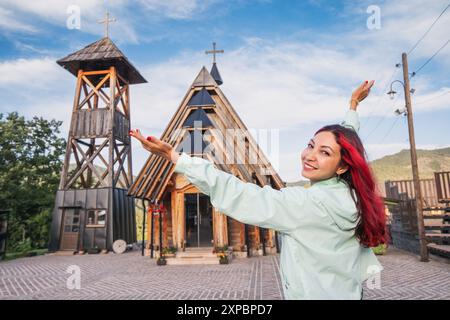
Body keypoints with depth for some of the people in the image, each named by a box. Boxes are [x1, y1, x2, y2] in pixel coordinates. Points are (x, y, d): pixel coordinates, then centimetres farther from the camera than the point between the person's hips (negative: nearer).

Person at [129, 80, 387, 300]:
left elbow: (238, 195, -32)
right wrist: (353, 104, 27)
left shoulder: (310, 203, -29)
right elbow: (346, 139, 12)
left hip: (315, 293, -8)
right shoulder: (348, 192, -6)